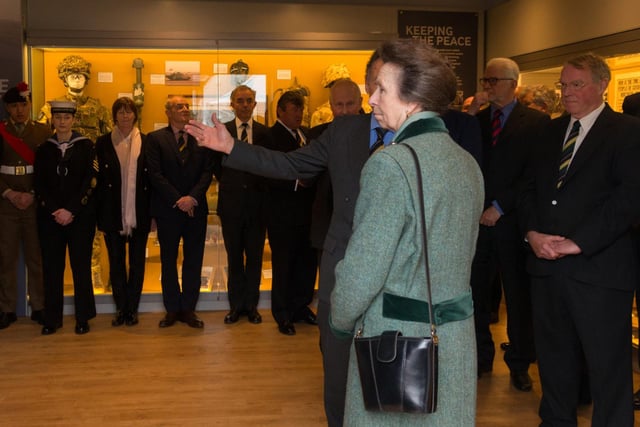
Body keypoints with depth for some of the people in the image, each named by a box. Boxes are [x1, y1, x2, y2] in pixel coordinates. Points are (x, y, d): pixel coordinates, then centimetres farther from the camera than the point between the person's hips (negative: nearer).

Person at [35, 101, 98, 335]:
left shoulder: (86, 146, 2)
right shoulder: (44, 149, 9)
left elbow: (89, 181, -5)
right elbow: (39, 184, 4)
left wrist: (71, 210, -12)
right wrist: (55, 210, -9)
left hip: (80, 215, -2)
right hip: (50, 215, 2)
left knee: (81, 265, 0)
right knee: (51, 266, 3)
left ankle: (83, 317, 8)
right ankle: (52, 318, 11)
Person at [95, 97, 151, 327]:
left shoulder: (146, 142, 2)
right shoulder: (103, 142, 3)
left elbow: (152, 177, 3)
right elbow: (98, 178, 3)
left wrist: (153, 211, -3)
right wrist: (99, 214, -3)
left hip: (139, 213, 0)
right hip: (112, 213, 1)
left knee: (137, 262, 6)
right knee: (116, 262, 7)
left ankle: (132, 308, 17)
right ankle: (121, 308, 19)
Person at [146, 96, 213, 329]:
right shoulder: (155, 138, 1)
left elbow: (207, 171, 0)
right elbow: (155, 174, -7)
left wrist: (192, 197, -13)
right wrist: (177, 200, -14)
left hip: (196, 208, 2)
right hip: (167, 209, -2)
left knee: (193, 260, 6)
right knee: (168, 261, 8)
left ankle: (188, 308, 16)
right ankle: (172, 309, 19)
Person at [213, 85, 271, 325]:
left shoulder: (265, 132, 2)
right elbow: (216, 165, 9)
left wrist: (260, 189, 0)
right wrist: (228, 184, 4)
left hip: (256, 202, 0)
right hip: (231, 202, 0)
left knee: (255, 256, 7)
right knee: (234, 256, 9)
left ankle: (251, 304, 19)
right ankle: (236, 305, 20)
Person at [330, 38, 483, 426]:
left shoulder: (391, 163, -18)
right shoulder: (467, 162, 6)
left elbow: (362, 269, -19)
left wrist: (341, 321, -1)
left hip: (397, 337, -7)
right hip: (457, 336, 7)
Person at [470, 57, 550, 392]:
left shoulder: (536, 122, -1)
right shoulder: (476, 119, 11)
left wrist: (500, 207, -11)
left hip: (511, 222, -3)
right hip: (477, 219, 3)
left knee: (518, 295, 7)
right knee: (476, 292, 7)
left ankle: (519, 364, 21)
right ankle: (481, 357, 23)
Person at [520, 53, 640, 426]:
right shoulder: (552, 131, 16)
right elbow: (531, 188, 14)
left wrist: (577, 242, -18)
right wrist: (533, 233, -4)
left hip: (599, 269, -6)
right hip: (547, 265, 6)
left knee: (608, 366, 4)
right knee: (554, 358, 17)